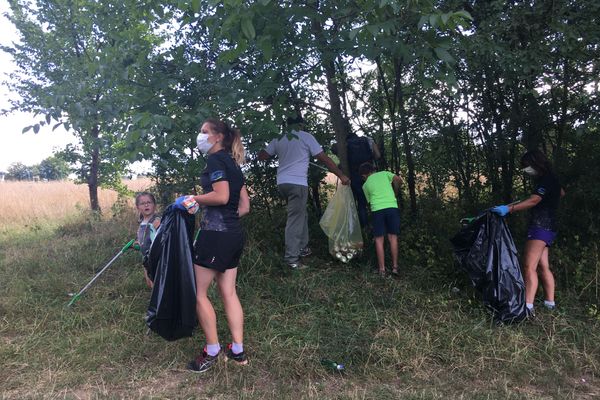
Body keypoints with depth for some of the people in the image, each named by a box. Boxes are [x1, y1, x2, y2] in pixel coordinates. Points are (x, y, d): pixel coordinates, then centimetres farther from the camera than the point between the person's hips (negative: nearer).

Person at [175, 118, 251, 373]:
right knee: (228, 292, 11)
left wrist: (190, 199, -9)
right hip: (234, 234, 9)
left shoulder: (216, 159, -8)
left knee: (199, 293, 2)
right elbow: (245, 206, 16)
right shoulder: (233, 164, 18)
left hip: (215, 235, -9)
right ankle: (238, 351, 15)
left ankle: (212, 351, 9)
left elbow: (221, 196, -21)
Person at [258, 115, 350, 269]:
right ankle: (291, 259, -4)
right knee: (295, 221, -5)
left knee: (301, 215, 21)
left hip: (282, 183, 6)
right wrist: (341, 175, 4)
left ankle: (302, 248, 26)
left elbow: (262, 156, 12)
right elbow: (324, 158, -2)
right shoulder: (306, 137, -1)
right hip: (297, 183, -6)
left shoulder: (278, 139, 12)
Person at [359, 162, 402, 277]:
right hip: (392, 207, 1)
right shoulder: (384, 173, 18)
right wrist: (395, 193, 19)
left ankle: (382, 269, 5)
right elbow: (398, 180, 5)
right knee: (393, 237, 8)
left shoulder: (365, 185, 19)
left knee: (379, 239, 5)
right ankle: (395, 267, 10)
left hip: (377, 209, -1)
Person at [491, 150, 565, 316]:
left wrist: (509, 208, -41)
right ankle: (550, 303, 22)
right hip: (546, 228, 11)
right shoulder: (550, 179, 17)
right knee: (543, 267, 14)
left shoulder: (546, 180, -14)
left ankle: (528, 307, -27)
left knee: (529, 266, -19)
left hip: (540, 227, -11)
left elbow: (533, 200, -31)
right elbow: (561, 193, 39)